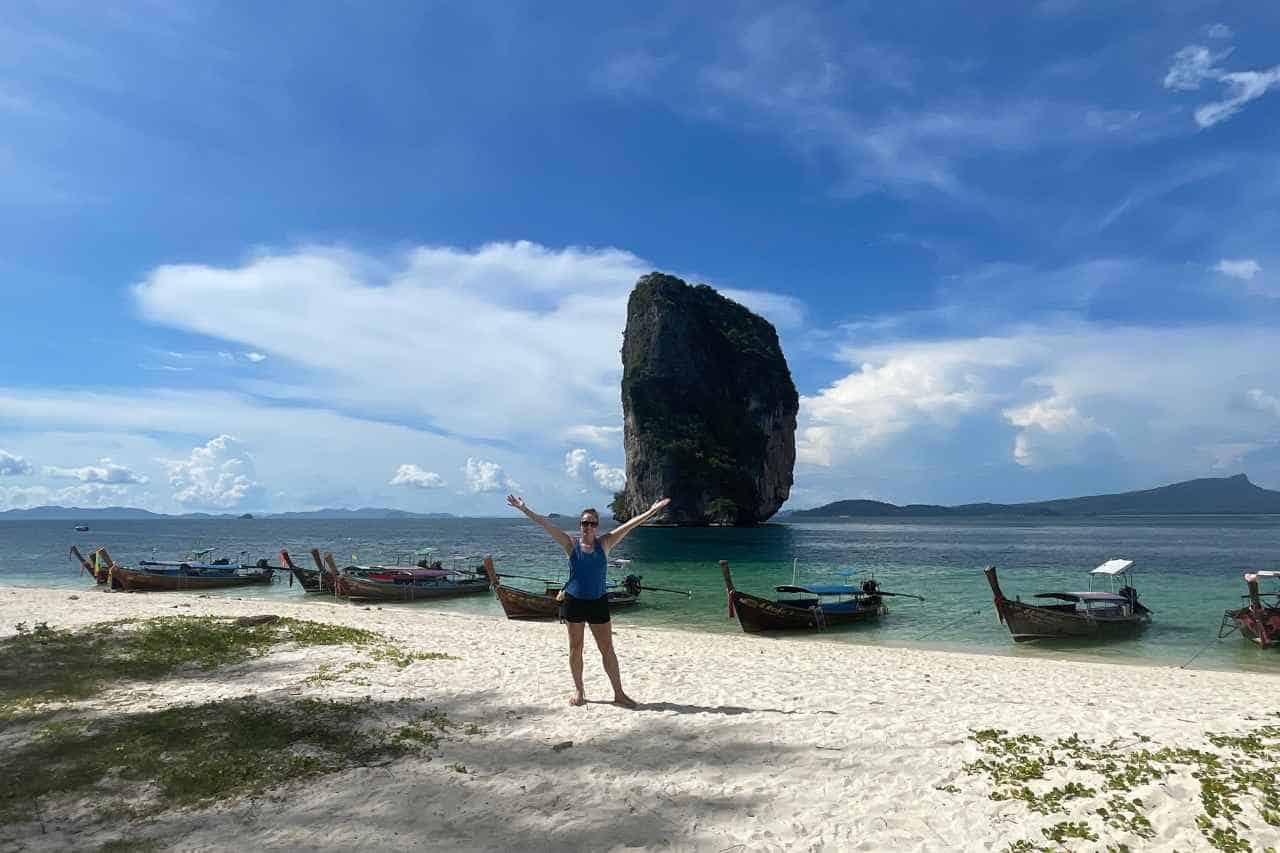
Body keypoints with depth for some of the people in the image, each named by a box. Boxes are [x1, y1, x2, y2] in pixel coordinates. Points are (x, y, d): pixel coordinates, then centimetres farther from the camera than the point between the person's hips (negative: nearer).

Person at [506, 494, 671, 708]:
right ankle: (578, 691, 25)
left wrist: (652, 511, -9)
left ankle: (619, 693, 13)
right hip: (574, 601, 0)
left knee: (607, 649, 4)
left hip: (598, 602, 0)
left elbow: (629, 525, -5)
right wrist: (524, 509, -11)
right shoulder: (571, 544, -3)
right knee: (575, 648, 10)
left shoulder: (604, 543, -1)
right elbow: (545, 524, -7)